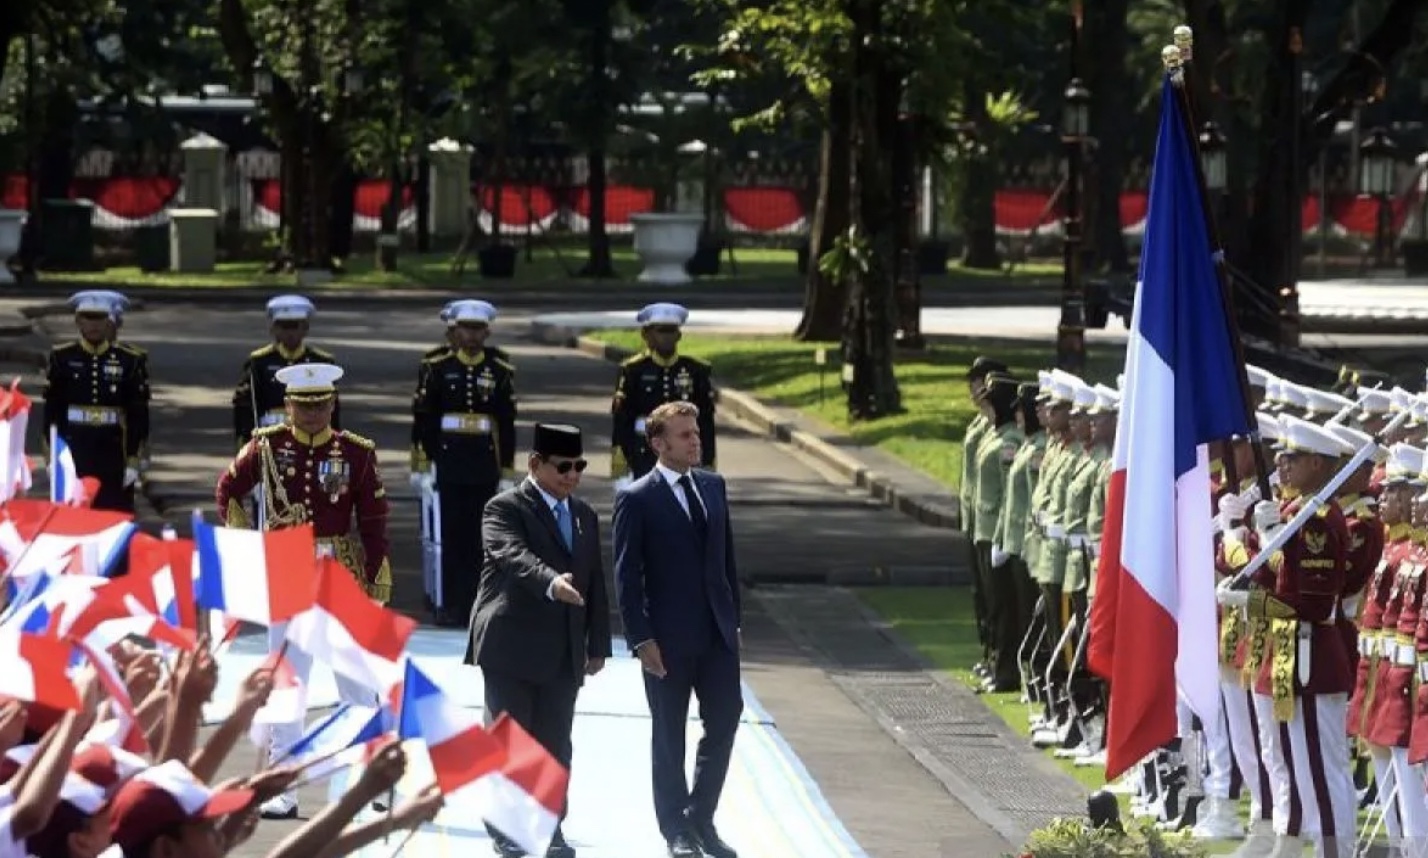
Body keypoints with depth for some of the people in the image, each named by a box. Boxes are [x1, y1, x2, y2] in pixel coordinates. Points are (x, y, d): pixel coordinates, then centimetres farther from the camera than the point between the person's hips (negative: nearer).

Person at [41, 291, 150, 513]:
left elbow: (138, 413, 1)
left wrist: (134, 461, -3)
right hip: (72, 454, 0)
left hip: (114, 456, 0)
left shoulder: (129, 361, 0)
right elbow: (52, 410, 4)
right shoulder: (62, 358, 2)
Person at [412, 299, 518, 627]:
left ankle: (474, 605, 7)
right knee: (452, 534, 1)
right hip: (449, 461, -1)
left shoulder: (500, 372, 5)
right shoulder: (438, 368, 2)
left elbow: (507, 425, 7)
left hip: (485, 464, 1)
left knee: (479, 535, 3)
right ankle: (451, 604, 4)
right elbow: (424, 418, 3)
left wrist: (507, 471, 4)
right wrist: (426, 462, -1)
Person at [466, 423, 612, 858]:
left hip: (564, 654, 5)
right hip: (512, 650, -5)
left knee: (555, 743, 4)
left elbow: (596, 583, 18)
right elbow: (515, 556, -26)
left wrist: (597, 644, 13)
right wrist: (551, 583, -44)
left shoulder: (584, 516, 16)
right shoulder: (505, 509, -6)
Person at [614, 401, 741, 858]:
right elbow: (627, 576, -10)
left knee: (724, 722, 4)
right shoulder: (636, 499, -9)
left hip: (717, 632, 5)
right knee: (669, 735, 7)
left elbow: (726, 557, 13)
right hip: (668, 638, -5)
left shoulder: (714, 487, 8)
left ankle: (701, 818, 20)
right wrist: (641, 639, -15)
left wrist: (733, 618, 10)